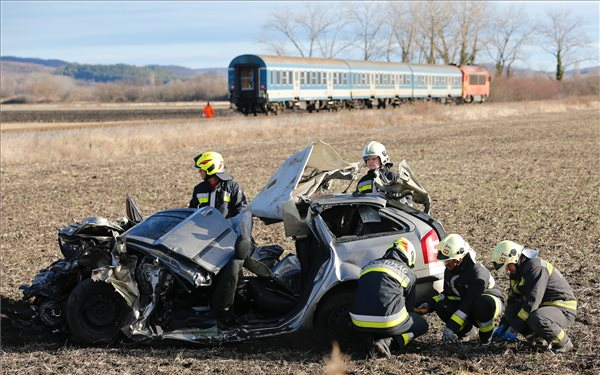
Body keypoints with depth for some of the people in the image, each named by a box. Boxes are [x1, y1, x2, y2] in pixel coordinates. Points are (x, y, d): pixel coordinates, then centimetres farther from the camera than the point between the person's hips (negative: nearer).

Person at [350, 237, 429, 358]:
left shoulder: (368, 266, 21)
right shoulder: (408, 274, 9)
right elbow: (409, 305, 19)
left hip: (360, 324, 5)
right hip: (388, 324, -5)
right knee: (422, 325, 21)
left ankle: (374, 338, 3)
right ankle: (387, 341, -6)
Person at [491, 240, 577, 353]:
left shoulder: (536, 267, -22)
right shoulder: (517, 271, 8)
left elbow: (532, 301, -26)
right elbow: (513, 300, 14)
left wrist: (514, 329, -24)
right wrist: (503, 326, 6)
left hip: (564, 309, -9)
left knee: (536, 320, -37)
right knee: (511, 311, -10)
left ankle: (563, 343, -11)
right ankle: (538, 339, 2)